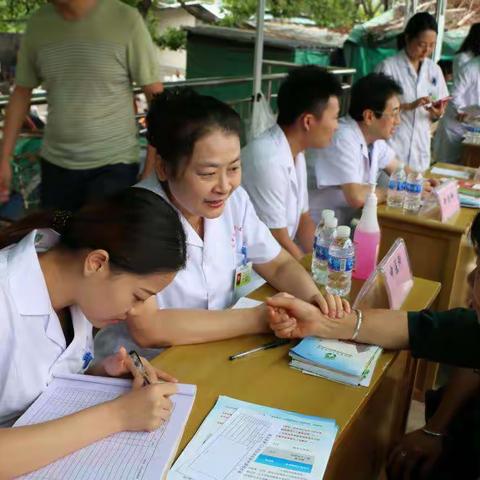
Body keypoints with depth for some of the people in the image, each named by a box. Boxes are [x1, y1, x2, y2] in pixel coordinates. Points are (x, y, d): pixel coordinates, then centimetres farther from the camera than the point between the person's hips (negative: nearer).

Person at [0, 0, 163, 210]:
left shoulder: (125, 19, -11)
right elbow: (21, 93, 11)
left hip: (114, 163, -4)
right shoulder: (37, 23, 2)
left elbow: (155, 94, -8)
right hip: (55, 164, 4)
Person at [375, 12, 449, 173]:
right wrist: (410, 106, -20)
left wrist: (436, 113, -10)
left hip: (420, 149, 5)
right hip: (392, 146, -5)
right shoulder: (388, 67, -8)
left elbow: (433, 116, 12)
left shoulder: (434, 69, 8)